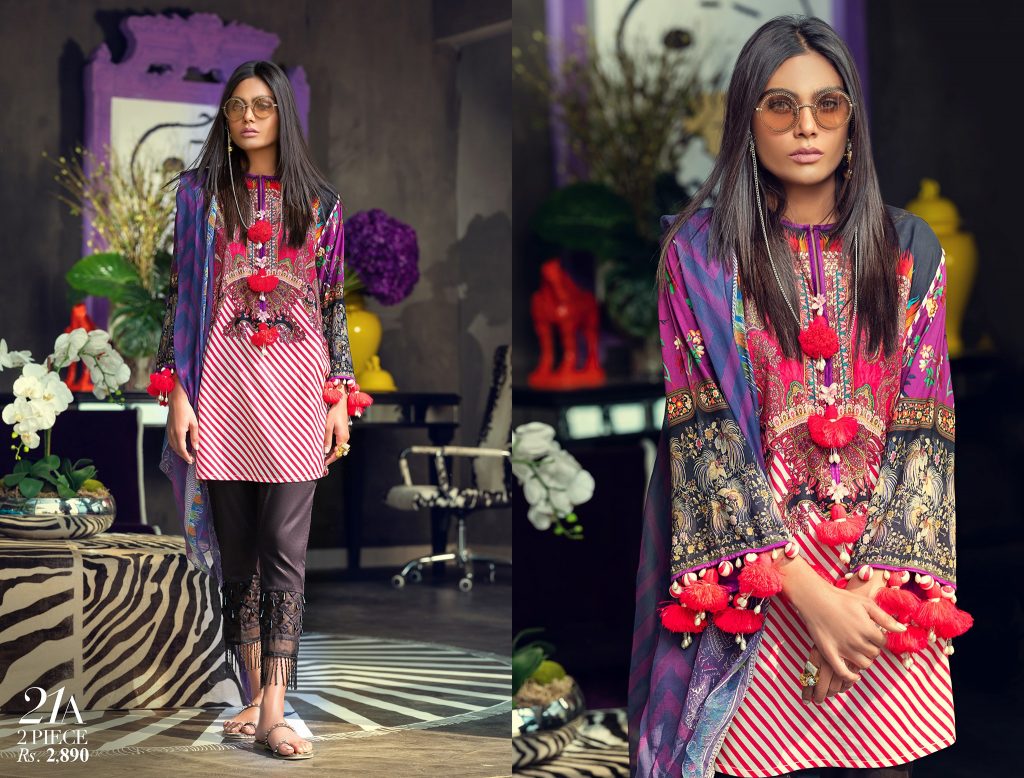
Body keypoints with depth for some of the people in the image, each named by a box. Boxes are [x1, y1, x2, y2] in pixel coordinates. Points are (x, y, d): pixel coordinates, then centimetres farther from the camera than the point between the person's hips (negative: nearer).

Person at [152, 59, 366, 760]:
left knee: (286, 549, -6)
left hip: (296, 385, 0)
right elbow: (181, 295, 4)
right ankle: (256, 695, 14)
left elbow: (334, 304, 10)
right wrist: (178, 395, -3)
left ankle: (273, 712, -8)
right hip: (223, 383, 0)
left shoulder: (319, 202, 9)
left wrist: (339, 399, 4)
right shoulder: (201, 192, 7)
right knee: (238, 550, 4)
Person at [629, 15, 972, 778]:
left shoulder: (910, 250, 4)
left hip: (884, 581, 2)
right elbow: (703, 432, -9)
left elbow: (924, 431, -1)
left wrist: (876, 586, -14)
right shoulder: (699, 251, -3)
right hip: (751, 581, -2)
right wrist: (808, 592, -17)